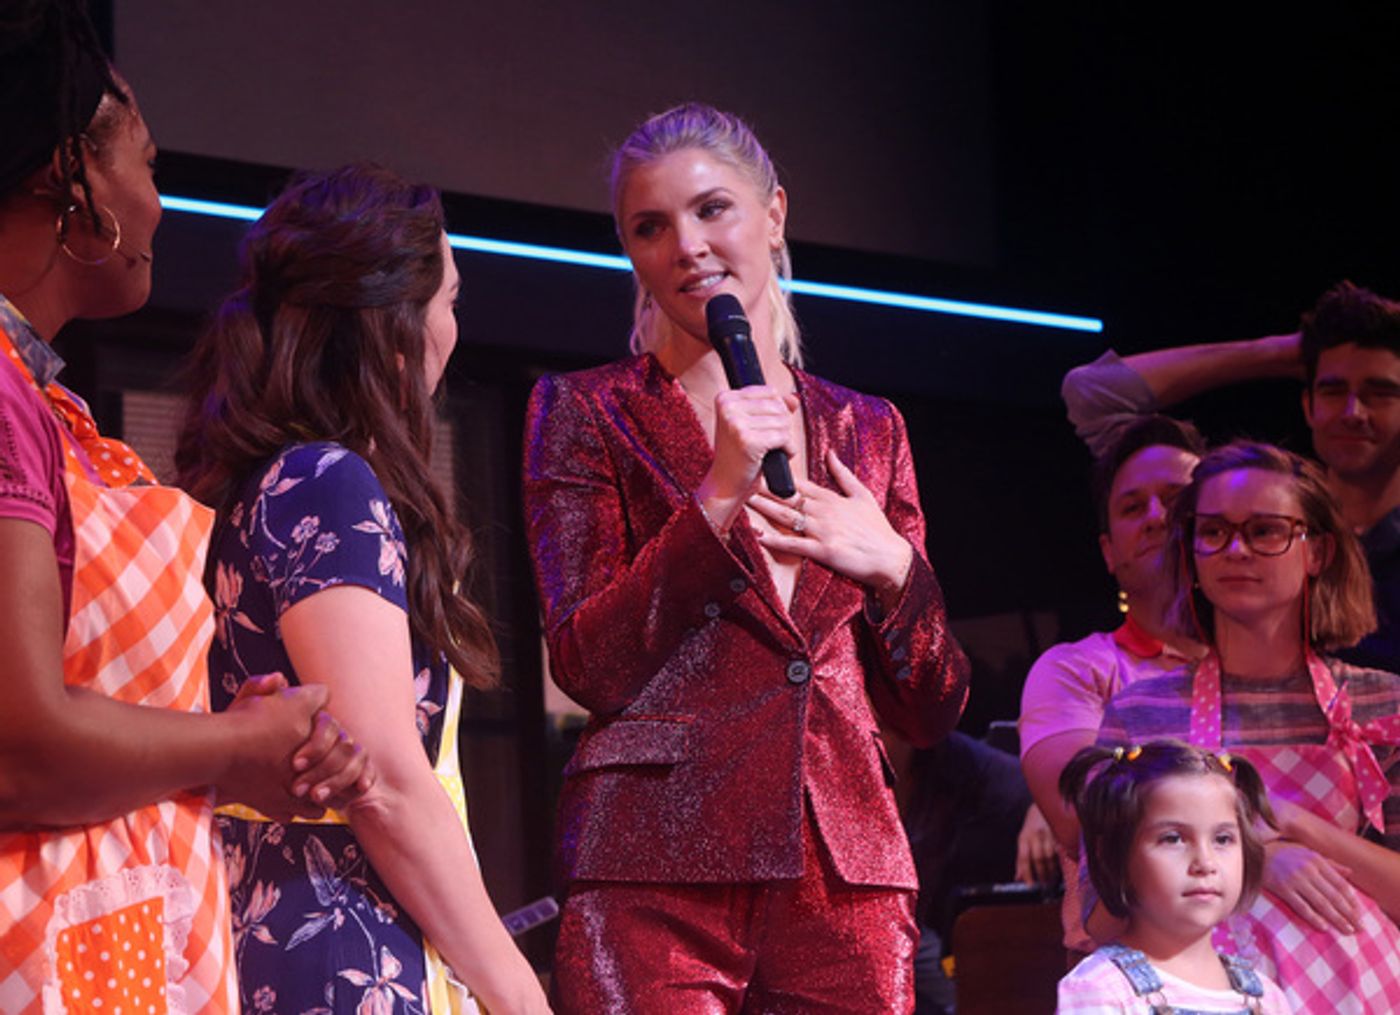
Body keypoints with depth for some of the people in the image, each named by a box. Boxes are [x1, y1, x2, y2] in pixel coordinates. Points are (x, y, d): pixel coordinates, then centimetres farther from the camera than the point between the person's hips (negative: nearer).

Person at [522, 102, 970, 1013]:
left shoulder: (867, 430, 16)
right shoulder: (588, 414, 6)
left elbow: (932, 713, 15)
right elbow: (588, 667, -5)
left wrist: (891, 568, -3)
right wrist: (720, 494, -11)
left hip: (848, 864, 3)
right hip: (661, 869, -3)